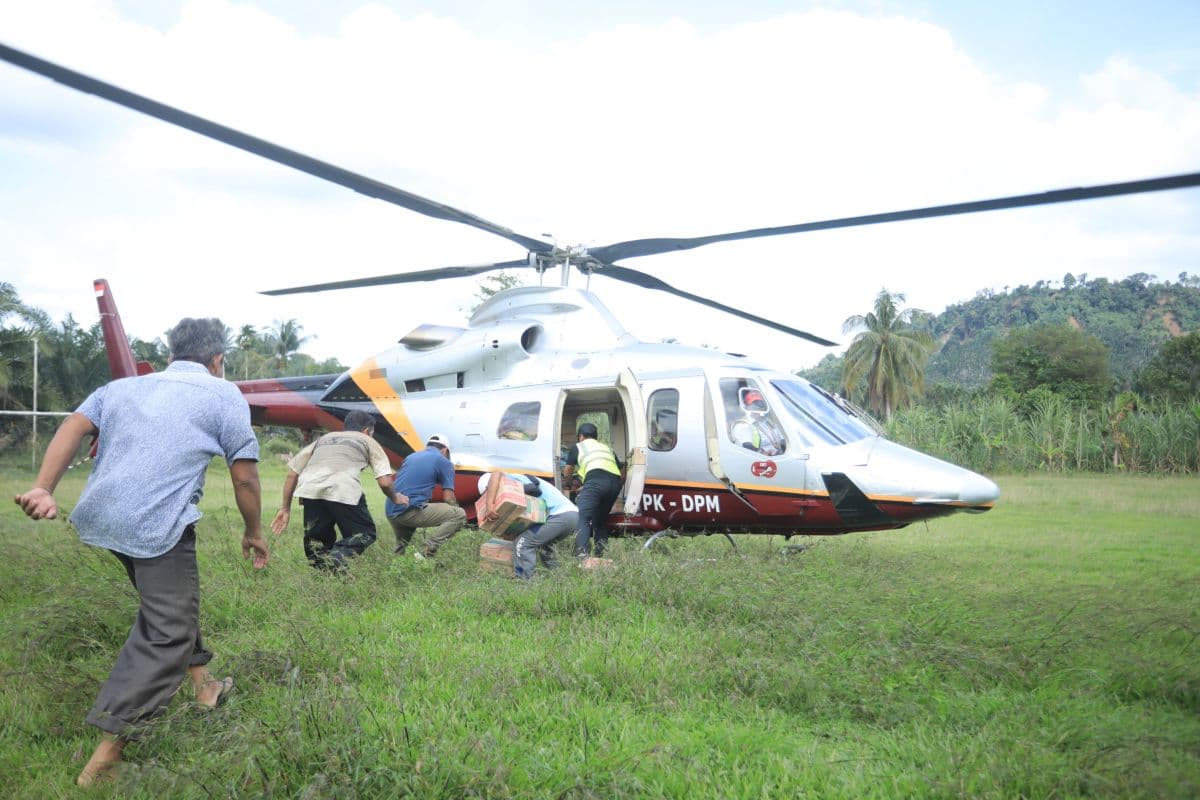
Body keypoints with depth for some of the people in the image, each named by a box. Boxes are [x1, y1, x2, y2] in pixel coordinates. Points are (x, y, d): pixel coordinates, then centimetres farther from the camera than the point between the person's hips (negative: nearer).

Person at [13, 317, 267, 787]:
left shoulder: (123, 386, 21)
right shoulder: (223, 395, 7)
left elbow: (73, 428, 5)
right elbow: (244, 475, 3)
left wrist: (43, 489, -6)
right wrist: (252, 532, 16)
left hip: (102, 516, 7)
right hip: (158, 524, -7)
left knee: (169, 602, 27)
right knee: (166, 633, -1)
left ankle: (201, 682, 37)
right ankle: (107, 751, -4)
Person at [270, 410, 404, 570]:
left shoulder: (324, 438, 35)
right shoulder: (369, 442, 25)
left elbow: (292, 473, 30)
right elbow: (384, 482, 13)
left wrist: (285, 508, 35)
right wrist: (395, 499, 33)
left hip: (309, 489, 4)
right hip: (342, 491, -4)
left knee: (316, 540, 21)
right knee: (365, 534, 10)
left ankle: (318, 568, -6)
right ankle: (333, 563, -16)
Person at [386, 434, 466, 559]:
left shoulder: (411, 457, 23)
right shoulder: (444, 462, 5)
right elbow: (448, 498, 1)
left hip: (391, 513, 8)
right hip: (411, 511, -8)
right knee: (460, 515, -5)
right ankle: (426, 552, -14)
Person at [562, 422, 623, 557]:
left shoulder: (578, 446, 26)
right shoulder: (607, 447, 38)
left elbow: (567, 474, 30)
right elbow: (620, 468, 39)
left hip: (596, 479, -5)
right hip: (615, 481, 6)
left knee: (582, 516, -13)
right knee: (601, 518, 22)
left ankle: (582, 553, -31)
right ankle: (602, 551, 14)